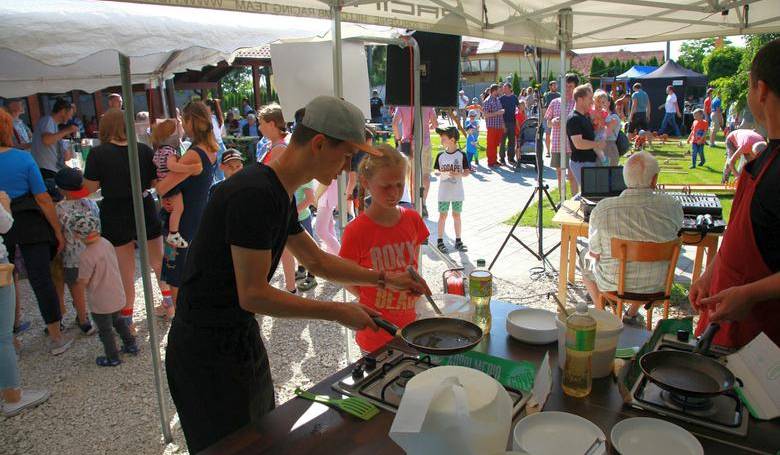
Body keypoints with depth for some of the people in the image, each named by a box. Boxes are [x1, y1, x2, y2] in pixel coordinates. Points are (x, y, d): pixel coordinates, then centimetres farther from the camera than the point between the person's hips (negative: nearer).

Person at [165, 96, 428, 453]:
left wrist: (384, 278, 11)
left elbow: (317, 262, 15)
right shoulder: (255, 194, -26)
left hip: (242, 337, 9)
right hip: (209, 352, -9)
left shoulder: (281, 195, 4)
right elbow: (253, 295, -25)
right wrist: (337, 312, -18)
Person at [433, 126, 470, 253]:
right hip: (444, 191, 1)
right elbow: (436, 170, 5)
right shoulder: (440, 155, 0)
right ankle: (440, 241, 12)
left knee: (456, 215, 8)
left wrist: (458, 174, -22)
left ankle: (458, 241, 18)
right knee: (443, 215, 4)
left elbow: (467, 172, -3)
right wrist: (442, 173, -16)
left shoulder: (461, 155, -5)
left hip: (457, 191, -1)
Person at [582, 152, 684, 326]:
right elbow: (673, 238, 3)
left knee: (585, 256, 28)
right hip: (657, 283, 2)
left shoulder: (603, 209, -24)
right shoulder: (673, 206, -18)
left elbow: (595, 253, -11)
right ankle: (632, 314, 40)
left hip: (613, 283, -2)